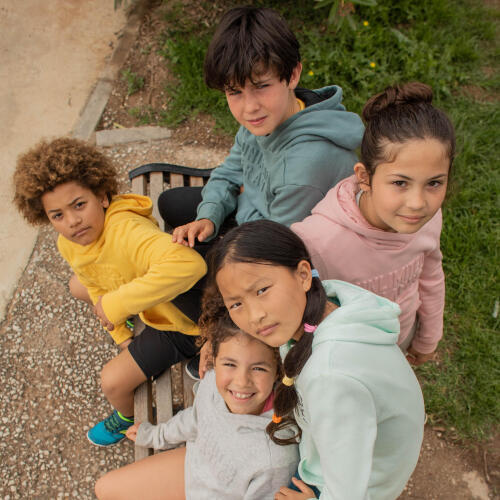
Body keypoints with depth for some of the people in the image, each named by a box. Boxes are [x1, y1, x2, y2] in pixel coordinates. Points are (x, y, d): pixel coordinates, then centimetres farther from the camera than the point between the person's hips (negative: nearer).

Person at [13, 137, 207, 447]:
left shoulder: (126, 231, -40)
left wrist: (116, 304, -47)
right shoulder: (69, 246, -12)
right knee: (79, 285, 22)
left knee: (113, 380, -9)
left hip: (184, 321, -8)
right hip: (149, 307, 9)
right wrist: (121, 334, 10)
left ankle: (128, 418, 29)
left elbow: (189, 264, -58)